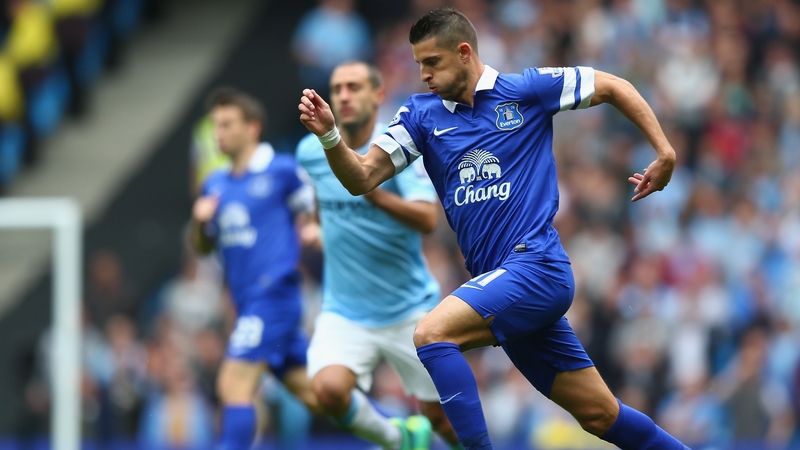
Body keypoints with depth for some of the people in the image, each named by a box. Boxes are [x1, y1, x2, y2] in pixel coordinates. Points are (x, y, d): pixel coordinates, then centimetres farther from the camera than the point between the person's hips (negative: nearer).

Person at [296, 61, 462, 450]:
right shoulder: (311, 151, -1)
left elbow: (427, 219, -29)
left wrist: (374, 194, -41)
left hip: (409, 311, -2)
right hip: (344, 312, 2)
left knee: (440, 416, 4)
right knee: (329, 388, -25)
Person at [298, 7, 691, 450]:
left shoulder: (527, 90, -2)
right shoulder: (422, 114, 9)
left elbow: (614, 87, 7)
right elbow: (362, 178, 1)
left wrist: (664, 152, 1)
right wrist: (329, 134, -16)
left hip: (535, 265, -6)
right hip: (498, 281, 6)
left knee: (432, 334, -25)